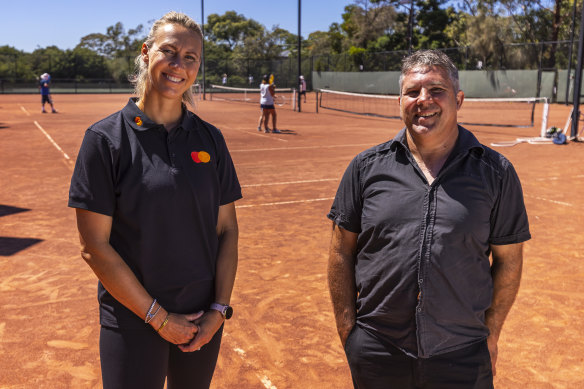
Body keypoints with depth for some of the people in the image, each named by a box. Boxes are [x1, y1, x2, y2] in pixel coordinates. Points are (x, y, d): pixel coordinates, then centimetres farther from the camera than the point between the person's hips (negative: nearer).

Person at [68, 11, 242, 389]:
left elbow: (227, 231, 3)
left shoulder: (210, 138, 1)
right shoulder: (105, 138, -9)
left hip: (204, 319, 3)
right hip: (134, 322, -3)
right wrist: (158, 317, -12)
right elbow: (94, 247, -11)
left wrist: (219, 310, -5)